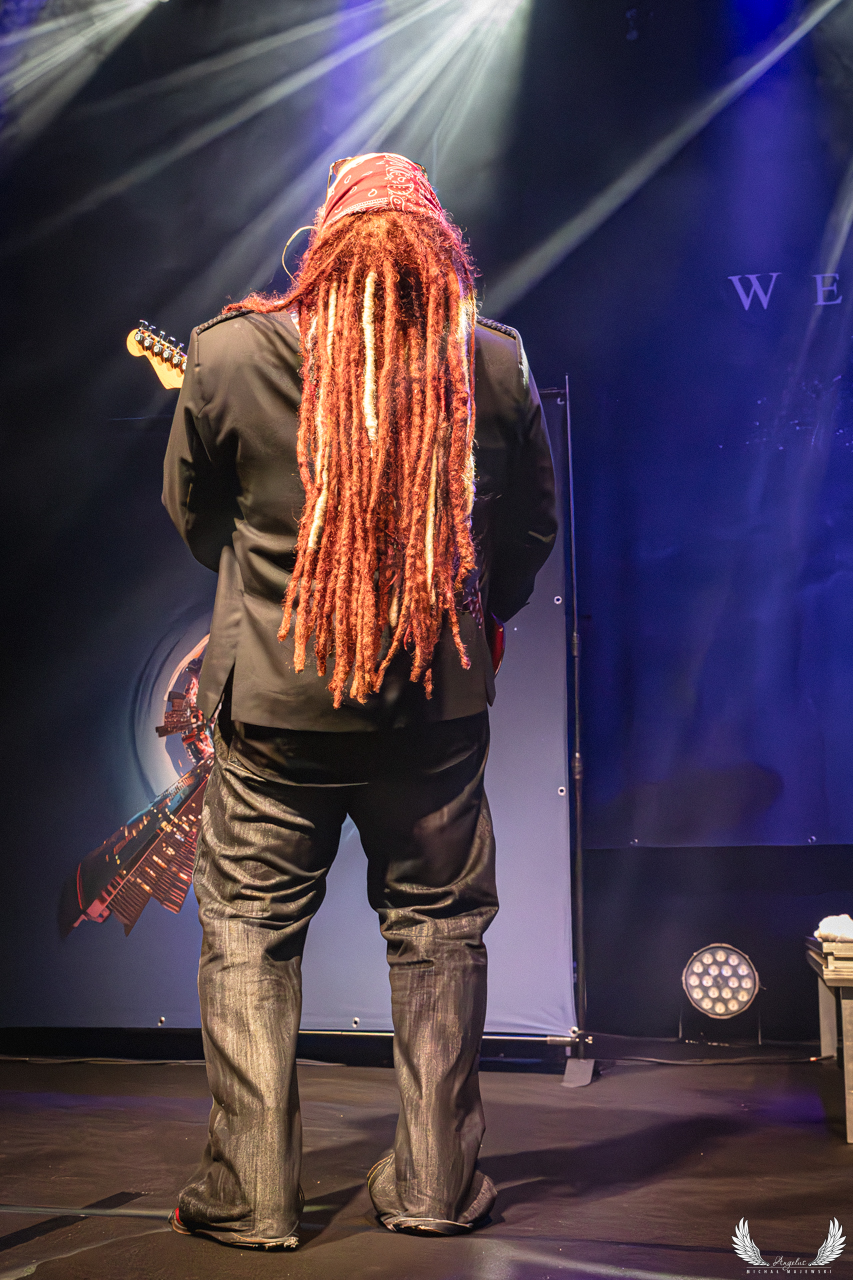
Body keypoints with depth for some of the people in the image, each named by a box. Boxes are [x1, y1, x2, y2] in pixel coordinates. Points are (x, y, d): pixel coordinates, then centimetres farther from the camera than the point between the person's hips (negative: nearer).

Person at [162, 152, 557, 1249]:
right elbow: (532, 533, 5)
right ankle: (437, 1189, 23)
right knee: (438, 930, 14)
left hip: (271, 703, -1)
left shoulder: (229, 354, -10)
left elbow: (190, 515, 5)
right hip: (440, 705, 1)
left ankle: (248, 1196, 16)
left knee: (247, 935, 11)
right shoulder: (498, 365, -7)